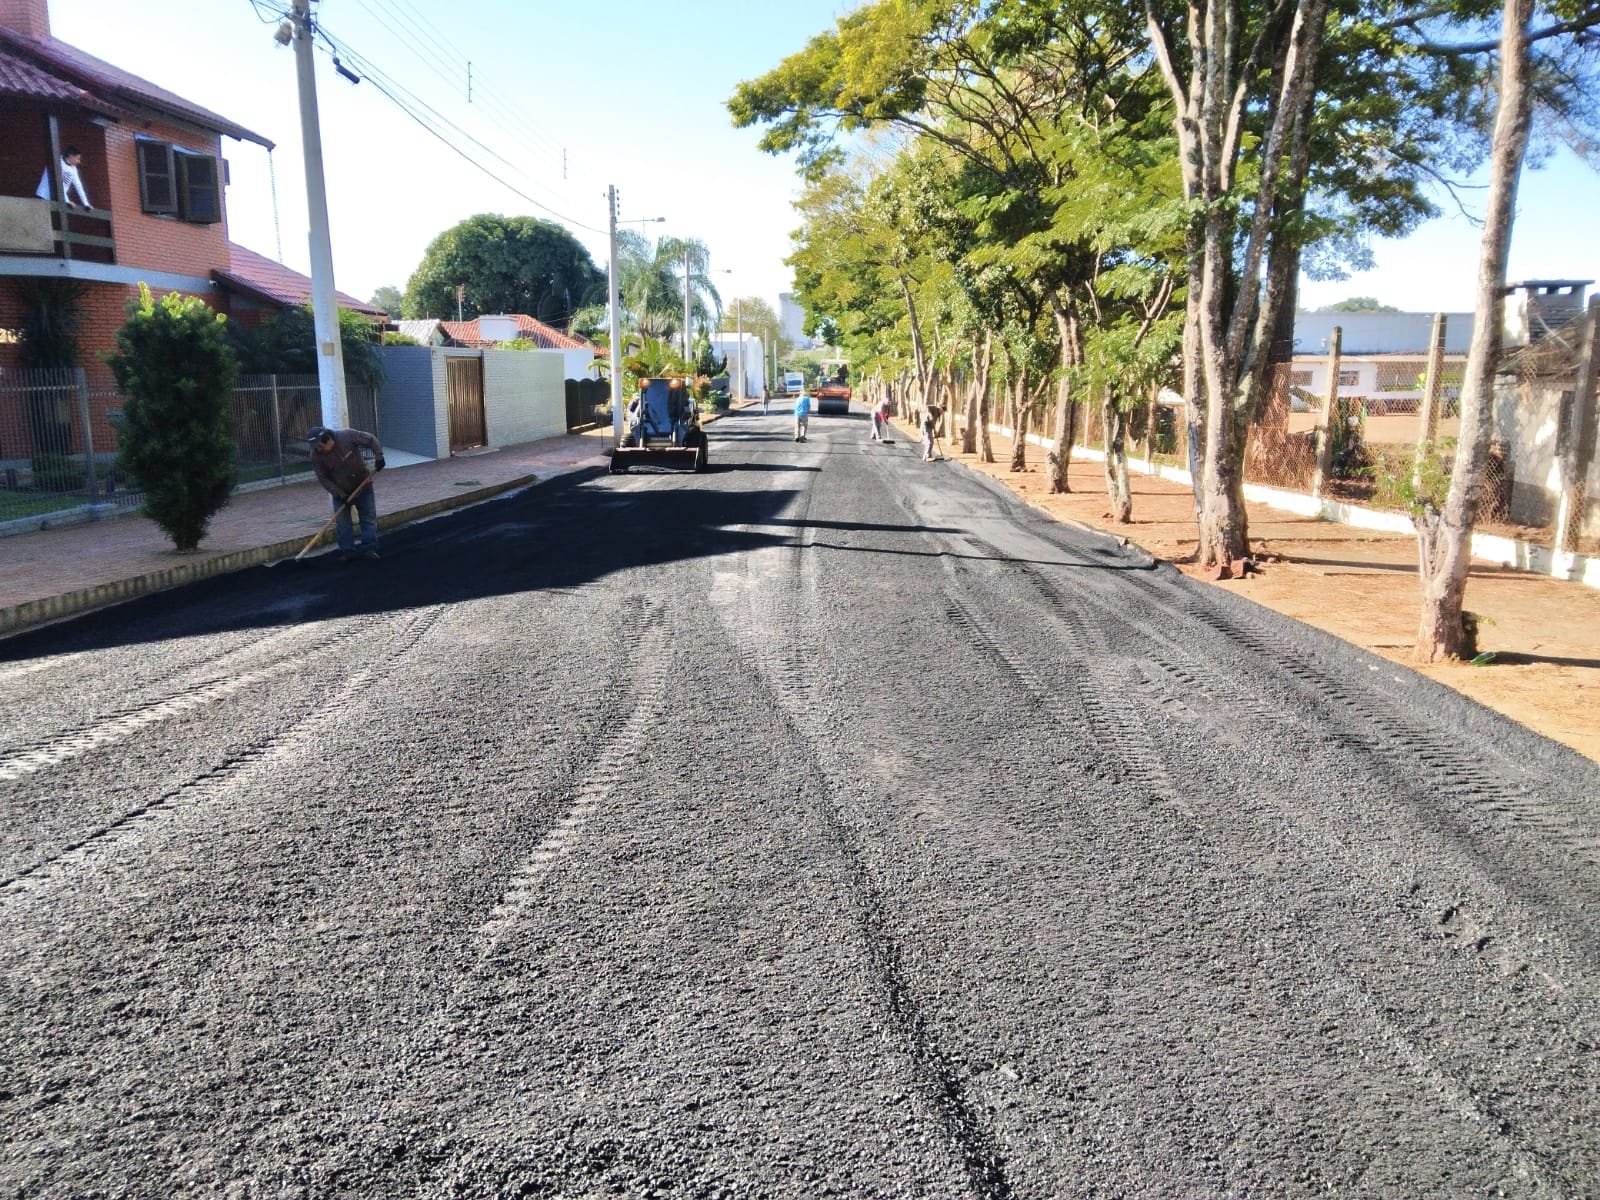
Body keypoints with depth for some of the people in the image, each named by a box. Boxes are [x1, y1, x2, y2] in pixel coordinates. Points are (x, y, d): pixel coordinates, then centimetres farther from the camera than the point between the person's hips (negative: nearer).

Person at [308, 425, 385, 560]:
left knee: (369, 518, 3)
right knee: (342, 523, 2)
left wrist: (378, 457, -22)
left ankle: (369, 549, 11)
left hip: (363, 486, 0)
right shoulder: (316, 456, -18)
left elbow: (371, 440, -12)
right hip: (340, 492, 1)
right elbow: (323, 479, -13)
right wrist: (339, 494, -20)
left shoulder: (347, 436, -23)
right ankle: (347, 552, 13)